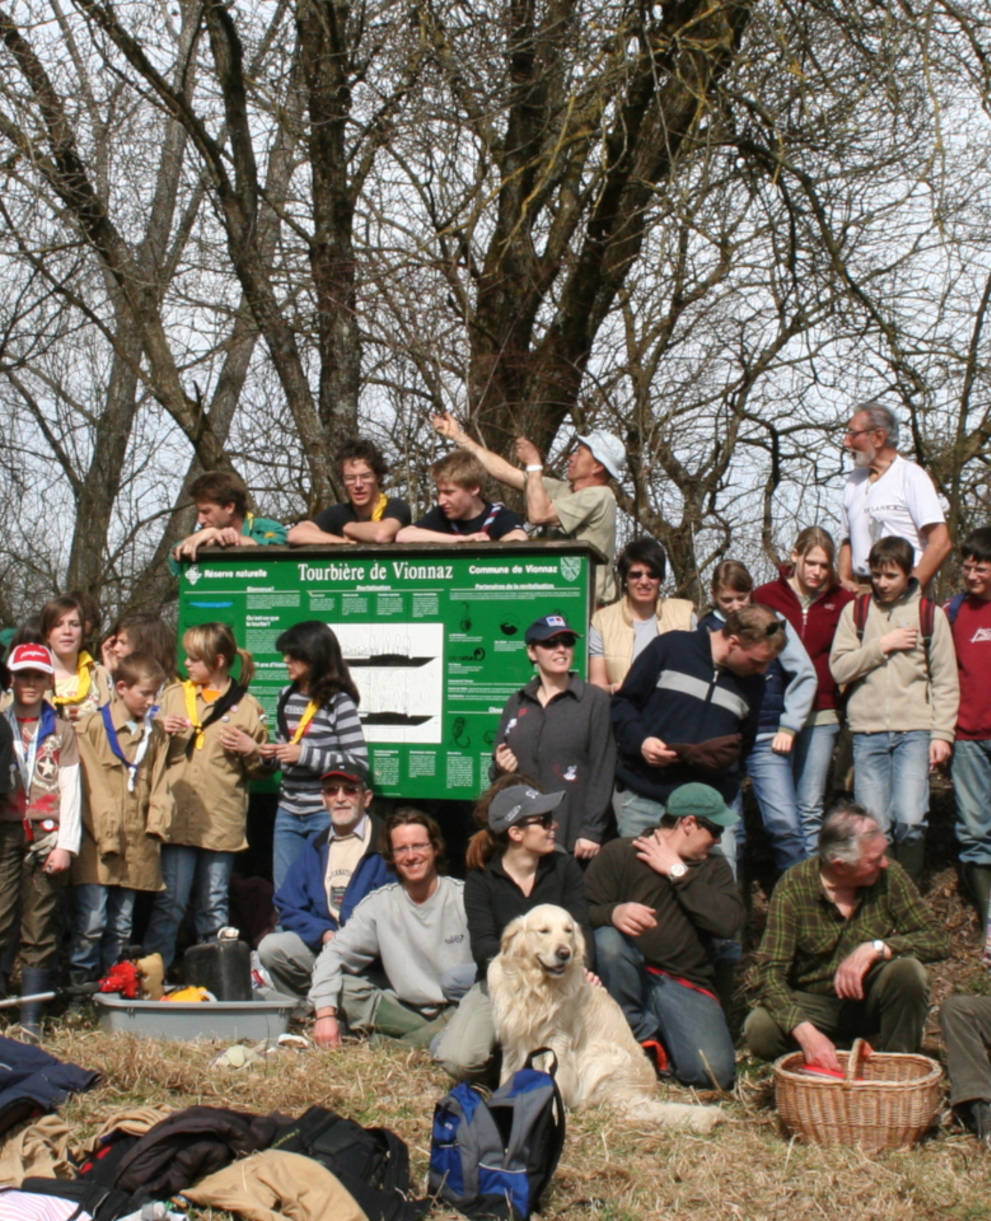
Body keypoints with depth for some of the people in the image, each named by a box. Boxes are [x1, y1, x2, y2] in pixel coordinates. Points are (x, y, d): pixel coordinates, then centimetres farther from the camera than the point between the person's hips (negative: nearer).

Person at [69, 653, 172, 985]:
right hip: (96, 844, -5)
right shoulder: (91, 727, -3)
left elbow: (159, 783, 12)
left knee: (122, 926, 10)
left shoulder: (156, 734, 15)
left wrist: (156, 825, -2)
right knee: (91, 922, -7)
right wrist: (107, 834, -13)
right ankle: (78, 986, 2)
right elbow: (91, 786, -7)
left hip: (136, 845, 5)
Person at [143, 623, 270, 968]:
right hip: (177, 818, 1)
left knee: (214, 907, 9)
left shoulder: (247, 706, 5)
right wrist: (161, 732, -3)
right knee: (169, 904, 0)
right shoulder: (172, 695, 12)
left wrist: (250, 749, -11)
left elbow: (263, 769, 9)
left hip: (222, 821, -1)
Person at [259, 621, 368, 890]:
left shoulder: (339, 703, -11)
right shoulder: (287, 696, 10)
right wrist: (271, 754, 1)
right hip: (288, 811, 7)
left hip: (325, 814, -7)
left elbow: (359, 763, -15)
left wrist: (305, 755, -19)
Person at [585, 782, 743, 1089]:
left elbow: (729, 922, -4)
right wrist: (614, 913, -30)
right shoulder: (620, 854, 2)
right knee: (607, 939, -34)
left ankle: (658, 1038, 10)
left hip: (685, 985, 1)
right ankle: (642, 1036, -10)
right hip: (630, 980, -1)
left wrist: (677, 872, -6)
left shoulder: (713, 867, 16)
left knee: (715, 1073, -24)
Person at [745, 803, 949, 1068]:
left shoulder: (889, 875, -11)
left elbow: (937, 939, -14)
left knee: (908, 971, -29)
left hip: (871, 999, 1)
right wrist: (806, 1032, -38)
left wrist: (876, 948, -31)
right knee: (759, 1029, -30)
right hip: (813, 1003, -1)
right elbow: (771, 973, -22)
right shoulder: (793, 887, -17)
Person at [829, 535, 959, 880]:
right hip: (868, 731, 1)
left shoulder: (930, 614, 7)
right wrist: (883, 645, -7)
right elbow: (839, 668, -1)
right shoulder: (855, 611, 8)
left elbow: (945, 681, 6)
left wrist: (942, 733, -2)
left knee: (910, 819, -14)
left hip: (915, 730, -1)